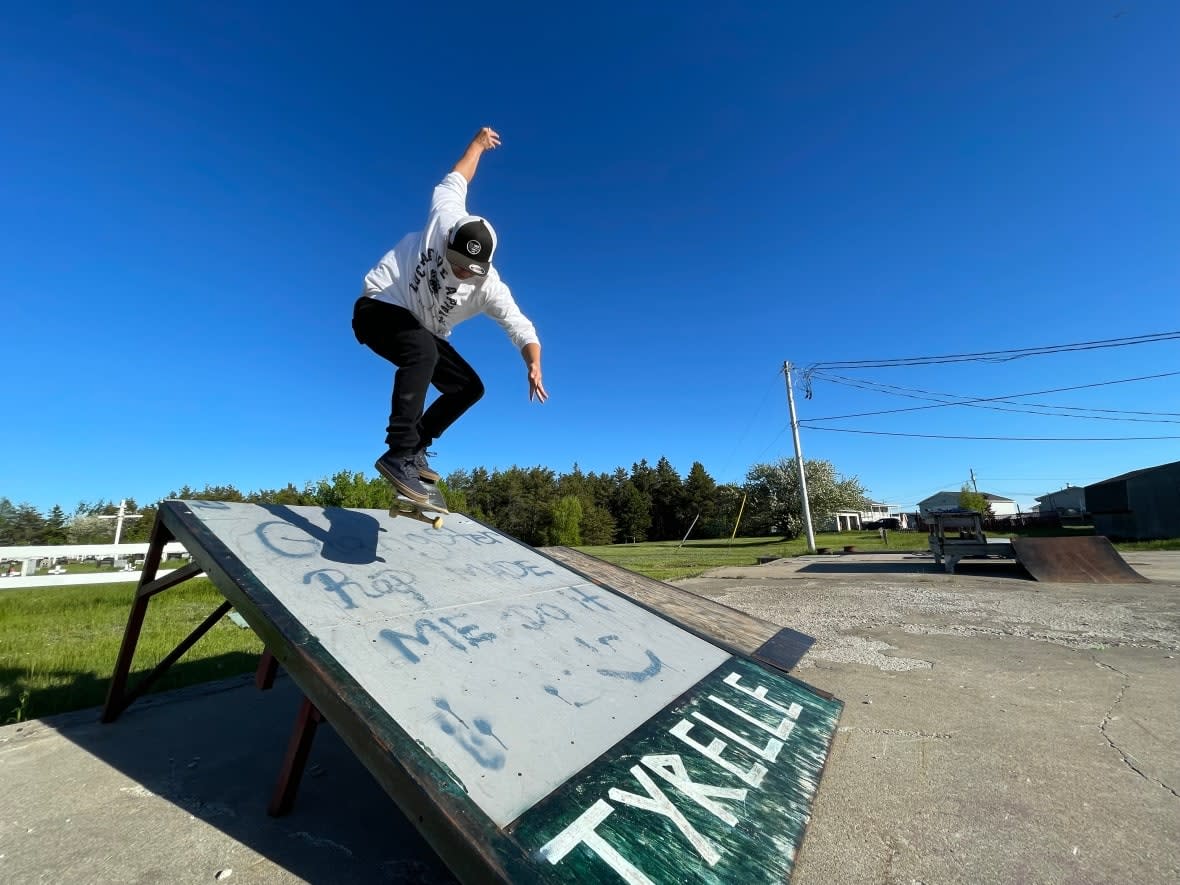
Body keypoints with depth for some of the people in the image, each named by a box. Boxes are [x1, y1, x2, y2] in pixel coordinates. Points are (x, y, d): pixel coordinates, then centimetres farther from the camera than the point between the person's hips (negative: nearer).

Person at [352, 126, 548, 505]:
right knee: (423, 350, -36)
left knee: (470, 387, -5)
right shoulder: (445, 221, -18)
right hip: (378, 308, -5)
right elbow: (456, 180, 1)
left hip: (423, 332, 5)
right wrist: (478, 143, 14)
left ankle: (414, 448, 2)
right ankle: (398, 454, -40)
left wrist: (534, 367, -41)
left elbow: (522, 330, -22)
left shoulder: (490, 288, -16)